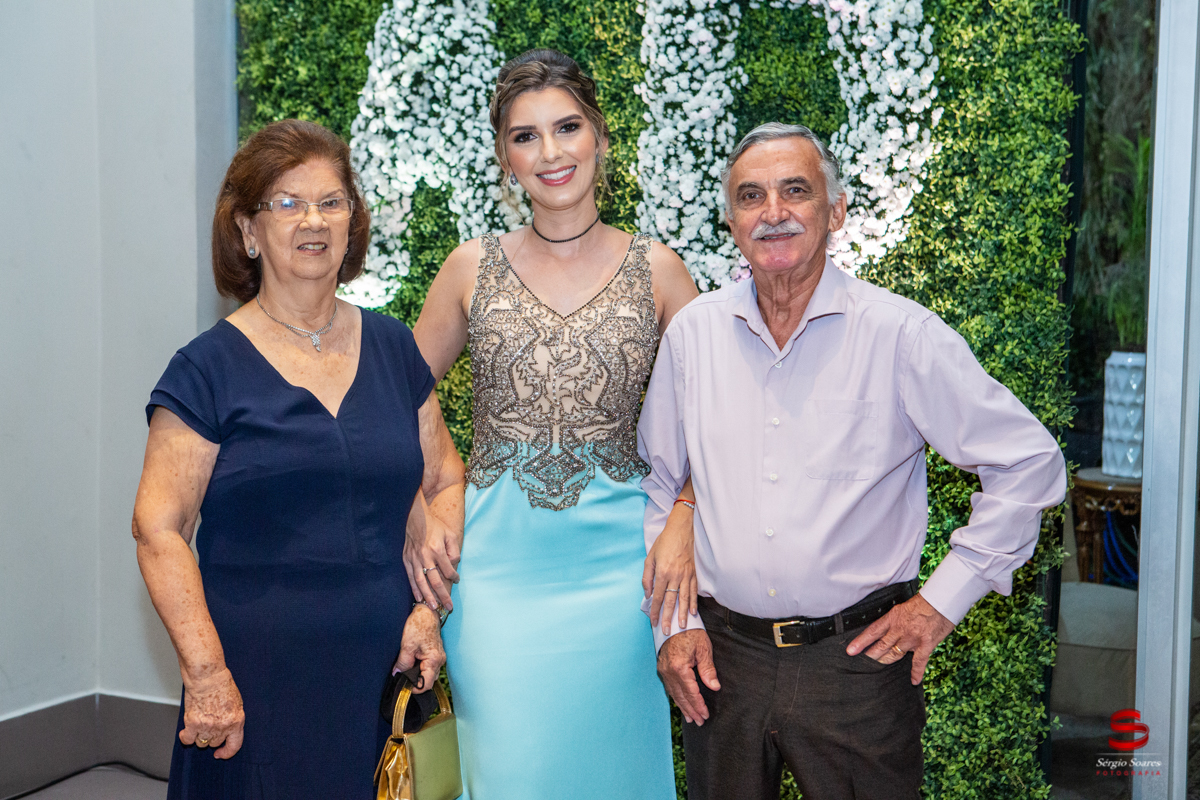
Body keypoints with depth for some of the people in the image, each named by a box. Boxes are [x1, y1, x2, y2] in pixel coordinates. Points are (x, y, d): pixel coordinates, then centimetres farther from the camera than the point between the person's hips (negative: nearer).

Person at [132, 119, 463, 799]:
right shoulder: (209, 369, -4)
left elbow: (443, 484, 13)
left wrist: (432, 608, 0)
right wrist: (205, 673, -15)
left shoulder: (393, 348, 8)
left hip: (387, 669, 4)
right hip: (260, 681, -3)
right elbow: (159, 530, -8)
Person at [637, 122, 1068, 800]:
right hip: (722, 655, 3)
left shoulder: (903, 336, -8)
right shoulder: (693, 332, 2)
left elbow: (1029, 462, -5)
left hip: (858, 659, -2)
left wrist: (943, 599, -6)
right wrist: (671, 620, 4)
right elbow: (653, 484, 11)